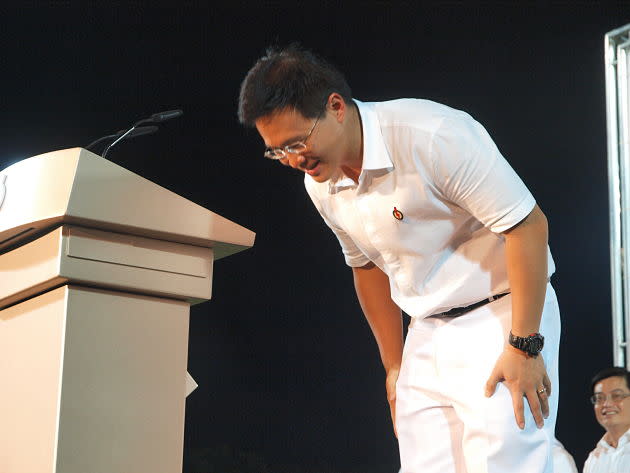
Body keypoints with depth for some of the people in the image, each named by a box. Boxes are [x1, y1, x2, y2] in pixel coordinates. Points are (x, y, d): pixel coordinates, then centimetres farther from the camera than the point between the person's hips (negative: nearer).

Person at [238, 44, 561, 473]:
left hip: (502, 316, -6)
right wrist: (395, 366, 17)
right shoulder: (321, 185, 2)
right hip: (428, 333, 7)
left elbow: (528, 226, -21)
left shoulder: (433, 135, -22)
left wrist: (523, 347, -22)